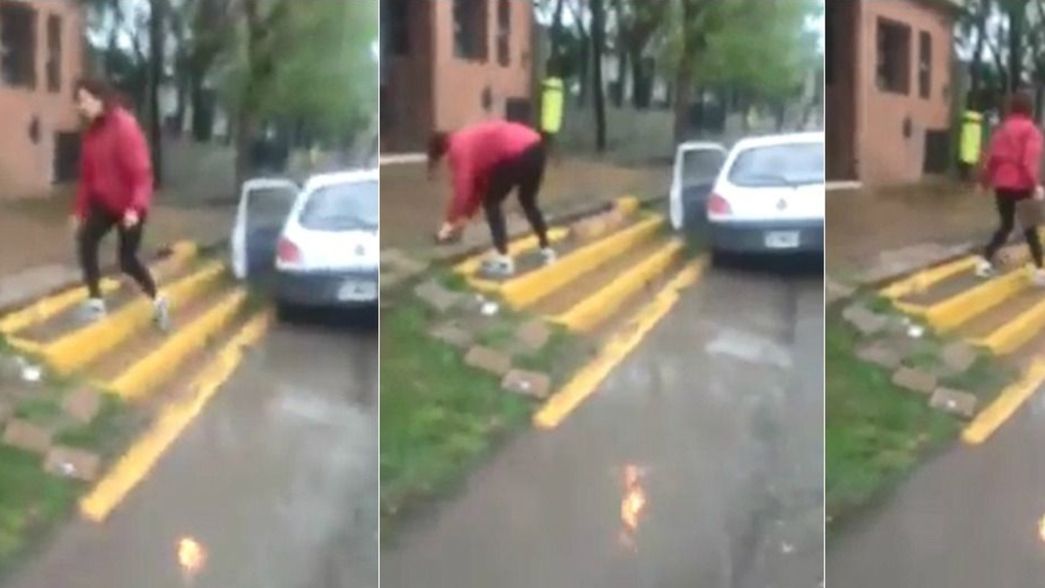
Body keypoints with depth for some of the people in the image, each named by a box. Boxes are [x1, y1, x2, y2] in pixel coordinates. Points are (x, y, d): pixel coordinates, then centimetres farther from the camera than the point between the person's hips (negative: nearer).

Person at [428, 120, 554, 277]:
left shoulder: (459, 147, 2)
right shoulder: (473, 142, 28)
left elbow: (462, 189, -3)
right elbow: (479, 182, 32)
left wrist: (450, 222, 6)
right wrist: (465, 216, 34)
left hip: (518, 153, -9)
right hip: (535, 147, 9)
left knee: (491, 203, 9)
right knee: (528, 201, 30)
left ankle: (504, 260, 7)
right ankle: (546, 250, 40)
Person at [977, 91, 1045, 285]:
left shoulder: (1003, 128, 11)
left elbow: (992, 155, 12)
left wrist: (985, 179, 20)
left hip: (1002, 184, 5)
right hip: (1021, 184, -5)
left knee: (1006, 225, 17)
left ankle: (986, 261, 7)